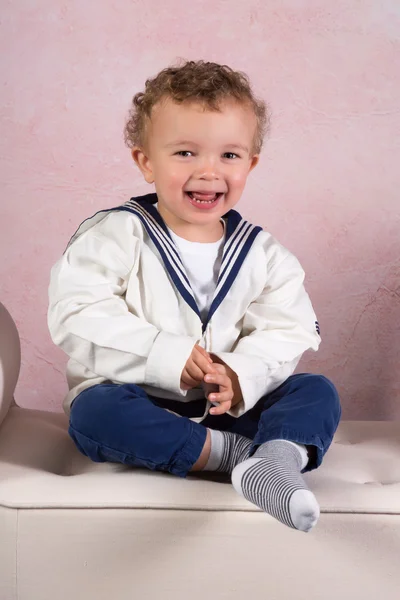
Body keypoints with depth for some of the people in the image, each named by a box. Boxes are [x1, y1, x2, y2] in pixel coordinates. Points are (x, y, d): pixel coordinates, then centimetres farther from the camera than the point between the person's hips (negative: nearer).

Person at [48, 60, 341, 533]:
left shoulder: (263, 254, 5)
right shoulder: (115, 236, -6)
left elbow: (287, 331, -2)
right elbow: (78, 317, -18)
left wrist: (241, 378, -24)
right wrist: (168, 357, -26)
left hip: (229, 406, 3)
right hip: (139, 403, -3)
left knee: (318, 392, -13)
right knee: (94, 412, -33)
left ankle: (275, 459, -44)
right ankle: (241, 453, -30)